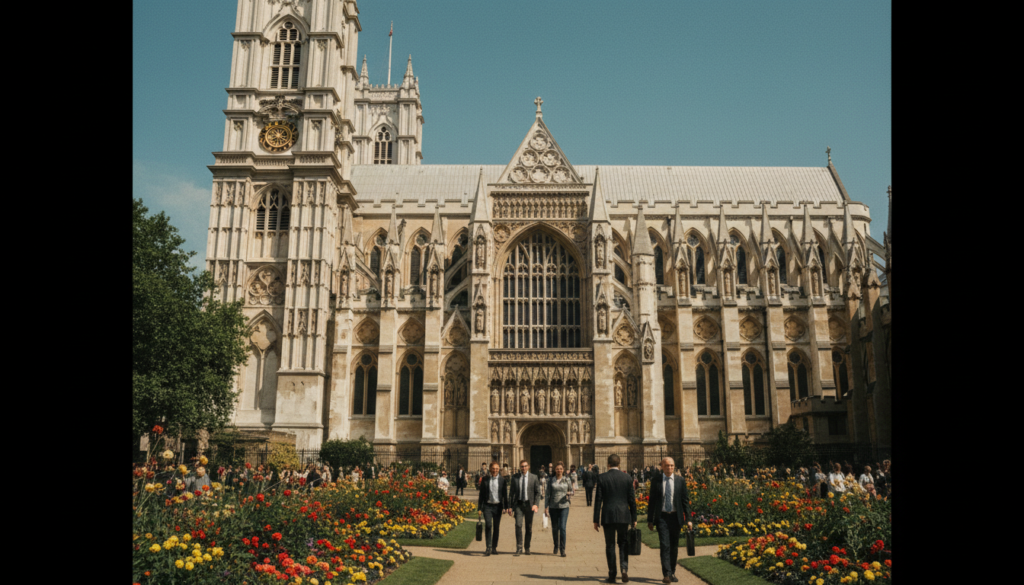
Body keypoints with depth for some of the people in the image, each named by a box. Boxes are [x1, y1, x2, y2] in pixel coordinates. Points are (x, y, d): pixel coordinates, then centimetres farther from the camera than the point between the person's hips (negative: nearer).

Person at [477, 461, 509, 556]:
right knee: (488, 525, -15)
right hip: (487, 506, -1)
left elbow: (505, 494, 5)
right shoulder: (485, 480, 4)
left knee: (496, 527, 7)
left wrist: (506, 507, -2)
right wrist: (479, 508, 4)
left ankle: (494, 548, 19)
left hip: (498, 506, 1)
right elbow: (481, 495, 7)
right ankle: (488, 548, -14)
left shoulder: (503, 480, 3)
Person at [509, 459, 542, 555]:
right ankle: (519, 548, -7)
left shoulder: (533, 477, 0)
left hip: (529, 504, 0)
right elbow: (511, 492, 6)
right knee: (518, 525, -13)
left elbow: (538, 492, 1)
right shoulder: (514, 477, 3)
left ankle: (527, 547, 21)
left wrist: (536, 504, -11)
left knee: (529, 527, 7)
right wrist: (510, 506, 2)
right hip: (518, 504, 0)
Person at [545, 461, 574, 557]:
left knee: (562, 527, -11)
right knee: (554, 528, 9)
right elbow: (548, 494, 4)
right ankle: (556, 547, 28)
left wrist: (569, 494, -11)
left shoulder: (567, 480, 2)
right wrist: (546, 507, 0)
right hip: (553, 507, 1)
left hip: (564, 506, -1)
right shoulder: (551, 480, 1)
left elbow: (571, 491, 13)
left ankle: (563, 549, -5)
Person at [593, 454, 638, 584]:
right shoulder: (627, 477, 1)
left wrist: (596, 520, 1)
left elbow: (598, 499, -4)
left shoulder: (602, 477, -4)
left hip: (608, 516, -1)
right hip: (623, 516, 2)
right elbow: (632, 499, 4)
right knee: (623, 544, 14)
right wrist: (634, 518, 11)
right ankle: (624, 568, -6)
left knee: (610, 545, 7)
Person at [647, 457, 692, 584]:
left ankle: (672, 573, 24)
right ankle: (667, 575, -12)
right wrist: (650, 520, 2)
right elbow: (652, 501, 4)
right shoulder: (656, 481, 1)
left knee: (674, 547, 10)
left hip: (675, 517, 2)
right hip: (662, 517, -2)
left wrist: (688, 519, 0)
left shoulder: (680, 481, 4)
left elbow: (685, 500, 6)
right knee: (665, 546, -10)